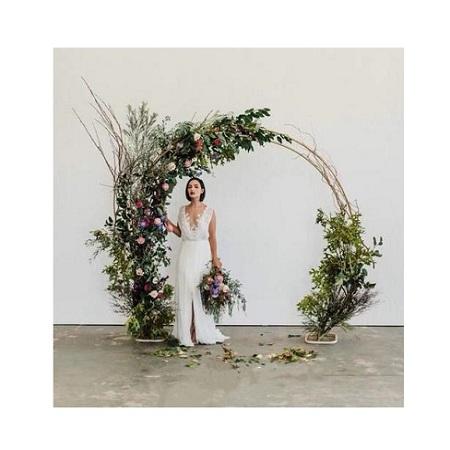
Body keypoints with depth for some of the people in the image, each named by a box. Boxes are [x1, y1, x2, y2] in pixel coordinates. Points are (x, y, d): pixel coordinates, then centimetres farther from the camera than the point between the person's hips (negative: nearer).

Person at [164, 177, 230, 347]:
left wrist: (215, 259, -5)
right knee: (185, 292, 1)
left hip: (203, 255, -2)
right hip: (186, 255, 3)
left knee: (202, 292, -1)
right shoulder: (182, 210, 7)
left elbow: (212, 237, -1)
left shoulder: (209, 211, -1)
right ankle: (187, 334, 9)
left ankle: (202, 333, 11)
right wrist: (172, 228, -4)